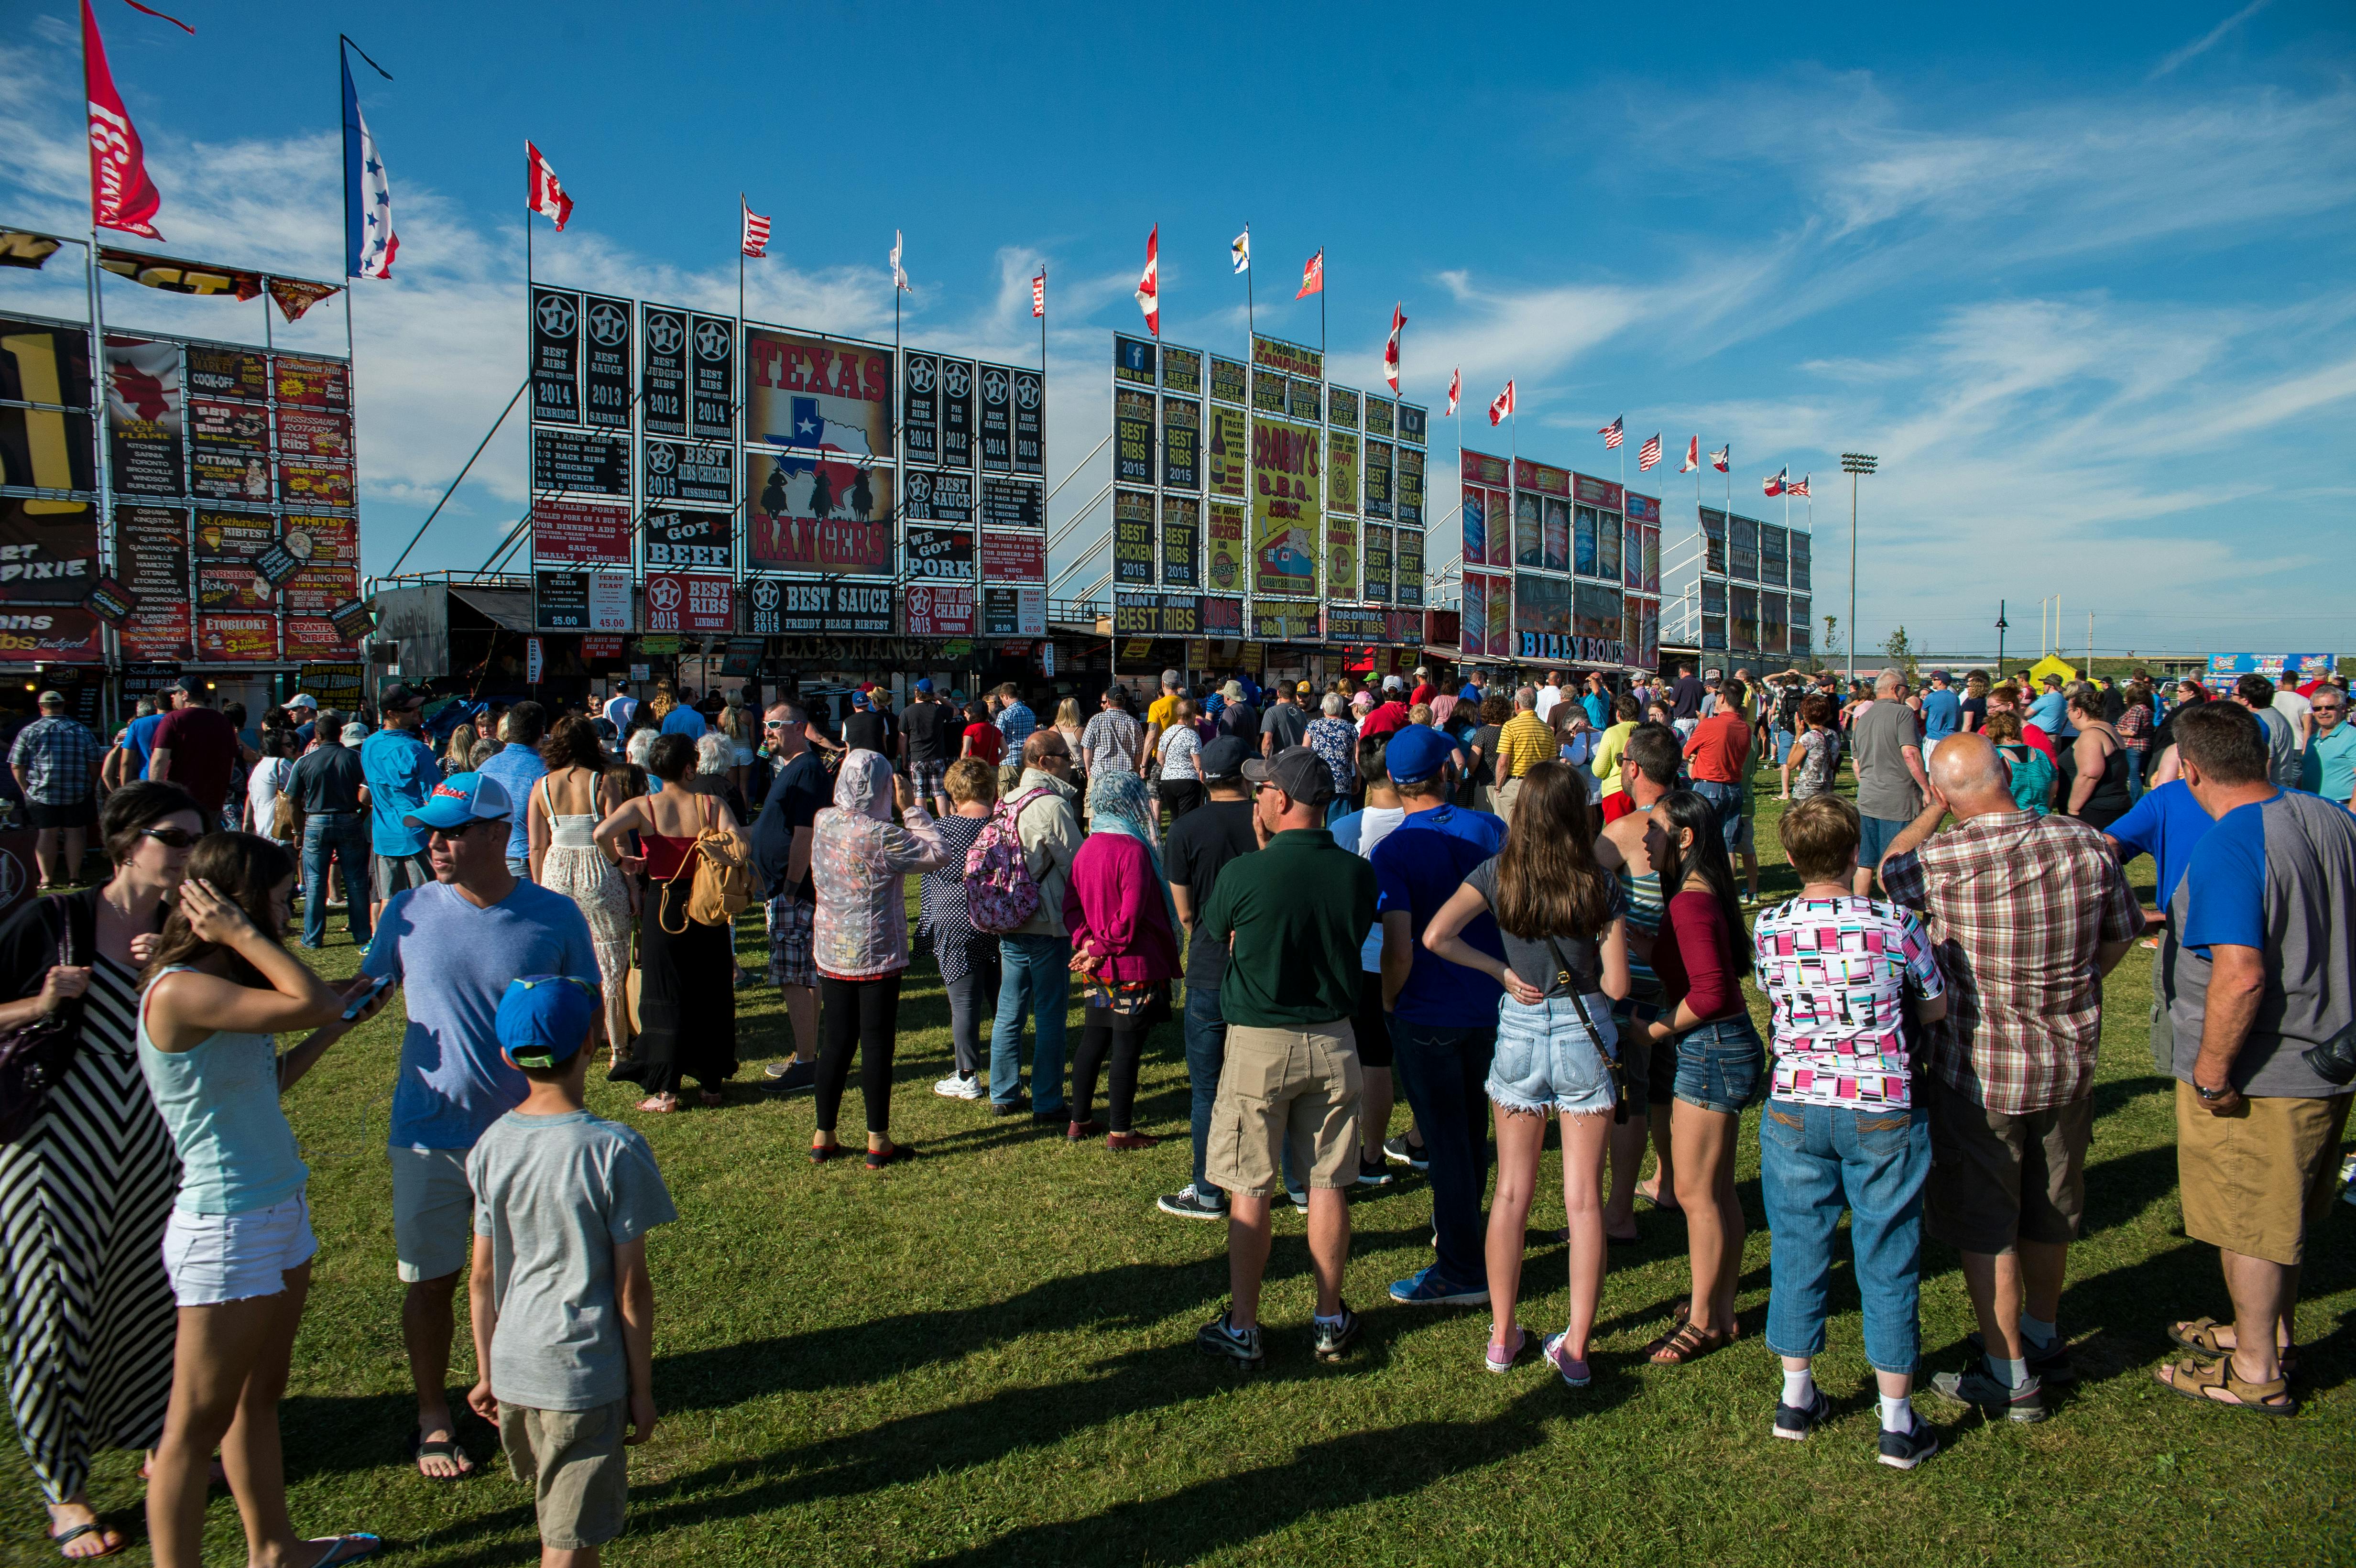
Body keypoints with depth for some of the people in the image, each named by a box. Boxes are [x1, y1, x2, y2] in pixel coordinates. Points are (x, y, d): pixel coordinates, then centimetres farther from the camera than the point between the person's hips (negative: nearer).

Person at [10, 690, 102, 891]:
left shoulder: (29, 731, 0)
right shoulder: (82, 731, 3)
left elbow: (16, 766, 0)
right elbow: (95, 764, 3)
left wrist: (27, 790, 8)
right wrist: (90, 789, 14)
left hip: (41, 794, 0)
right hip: (77, 794, 0)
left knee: (46, 834, 3)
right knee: (74, 833, 6)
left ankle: (47, 879, 4)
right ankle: (74, 876, 9)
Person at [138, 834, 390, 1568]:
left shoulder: (220, 983, 7)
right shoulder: (180, 991, -22)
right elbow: (316, 1003, -29)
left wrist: (338, 1025, 14)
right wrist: (241, 935, -21)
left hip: (281, 1214, 10)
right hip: (226, 1232, -10)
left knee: (261, 1395, 23)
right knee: (199, 1423, 4)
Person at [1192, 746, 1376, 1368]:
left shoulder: (1243, 873, -16)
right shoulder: (1358, 873, -6)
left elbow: (1214, 934, 3)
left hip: (1259, 1043, -3)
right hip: (1333, 1042, 4)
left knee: (1251, 1191, 7)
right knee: (1328, 1184, 13)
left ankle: (1243, 1329, 16)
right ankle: (1331, 1322, 24)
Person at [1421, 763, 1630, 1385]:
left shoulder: (1497, 874, -7)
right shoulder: (1599, 884, -11)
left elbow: (1436, 935, -14)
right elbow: (1616, 983, -10)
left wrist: (1501, 970, -4)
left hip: (1519, 1032, 2)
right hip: (1586, 1037, -1)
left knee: (1511, 1191, 13)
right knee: (1584, 1197, 7)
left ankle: (1502, 1336, 22)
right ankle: (1575, 1348, 12)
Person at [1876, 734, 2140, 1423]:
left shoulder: (1945, 858, -21)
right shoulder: (2085, 843, -8)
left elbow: (1889, 873, 2)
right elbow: (2121, 935, 7)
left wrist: (1933, 811, 10)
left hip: (1979, 1070, -5)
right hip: (2070, 1061, 5)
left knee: (1986, 1226, 9)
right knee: (2050, 1212, 22)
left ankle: (2010, 1377, 18)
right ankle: (2044, 1336, 42)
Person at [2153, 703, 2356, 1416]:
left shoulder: (2228, 849, -25)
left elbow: (2240, 976, -32)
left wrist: (2211, 1071, -21)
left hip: (2257, 1076, -8)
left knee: (2247, 1221, 9)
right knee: (2280, 1214, 24)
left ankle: (2255, 1372, 24)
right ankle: (2272, 1335, 41)